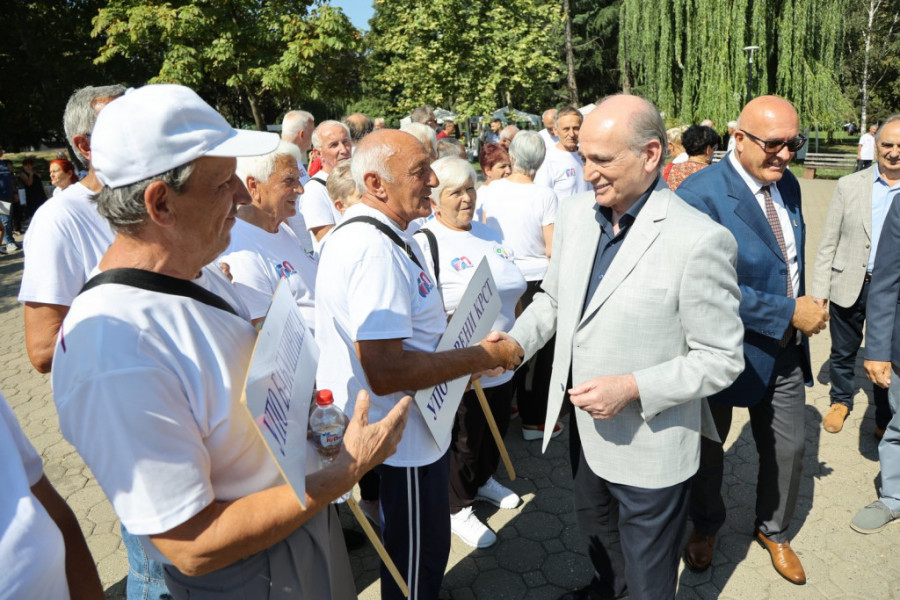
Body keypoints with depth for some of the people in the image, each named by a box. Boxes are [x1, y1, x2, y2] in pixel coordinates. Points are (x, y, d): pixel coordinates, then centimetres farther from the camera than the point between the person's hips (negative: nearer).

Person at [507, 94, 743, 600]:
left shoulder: (700, 241, -24)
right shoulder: (575, 214, -4)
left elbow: (721, 359, -18)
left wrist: (632, 388, -28)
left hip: (650, 451, -6)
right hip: (585, 429, 7)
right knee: (595, 528, 33)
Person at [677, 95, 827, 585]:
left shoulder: (787, 185, 3)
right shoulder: (701, 193, -23)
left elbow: (794, 263, 15)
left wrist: (804, 312, 10)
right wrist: (790, 312, -22)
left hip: (786, 351, 7)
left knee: (788, 449, 18)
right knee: (708, 448, 17)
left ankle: (773, 530, 46)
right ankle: (705, 527, 44)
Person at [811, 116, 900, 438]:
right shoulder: (849, 185, -2)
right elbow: (828, 242, -1)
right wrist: (820, 288, -4)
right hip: (849, 286, 0)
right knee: (843, 352, 15)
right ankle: (840, 401, 39)